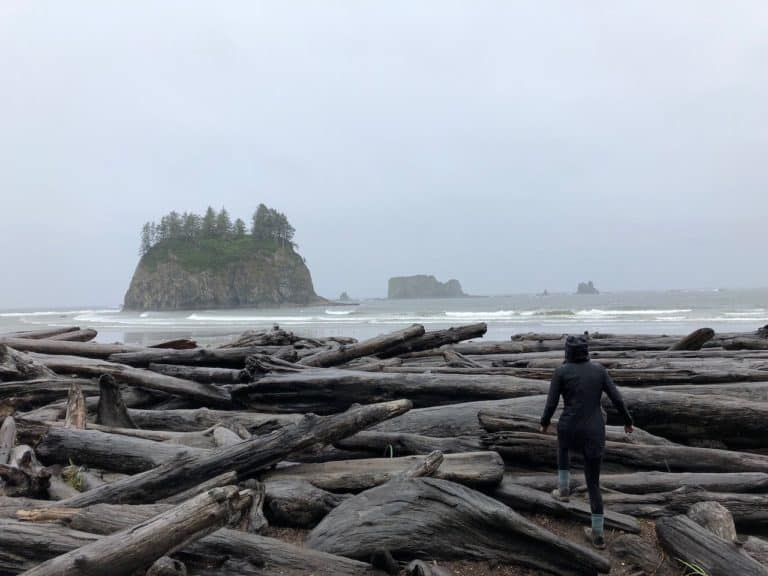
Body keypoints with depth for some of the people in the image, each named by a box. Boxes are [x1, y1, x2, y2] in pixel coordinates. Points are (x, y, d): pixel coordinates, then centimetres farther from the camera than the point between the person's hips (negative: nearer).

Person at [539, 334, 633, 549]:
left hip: (571, 429, -2)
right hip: (595, 433, 2)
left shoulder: (561, 372, -6)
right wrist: (627, 421, 18)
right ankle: (598, 535, 16)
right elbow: (617, 399, 1)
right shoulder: (599, 370, 2)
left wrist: (544, 424, 13)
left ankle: (564, 489, 38)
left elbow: (551, 404, -5)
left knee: (563, 445, 38)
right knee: (593, 483, 16)